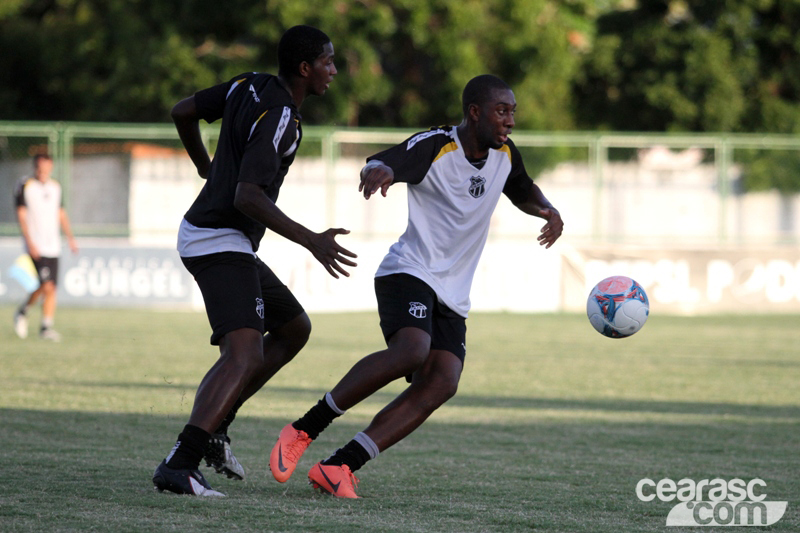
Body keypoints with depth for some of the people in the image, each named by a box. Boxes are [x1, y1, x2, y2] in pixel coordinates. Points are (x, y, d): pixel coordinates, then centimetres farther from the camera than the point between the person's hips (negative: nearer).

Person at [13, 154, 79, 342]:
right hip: (36, 247, -6)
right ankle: (22, 312, 5)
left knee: (51, 289, 2)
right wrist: (30, 242, -17)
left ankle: (47, 326, 8)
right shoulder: (24, 187, -5)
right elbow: (21, 216, -8)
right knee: (47, 286, -16)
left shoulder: (55, 187, 13)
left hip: (53, 247, 6)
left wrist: (70, 237, 12)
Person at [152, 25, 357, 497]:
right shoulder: (276, 118, -20)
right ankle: (179, 465, -38)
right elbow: (248, 197, -27)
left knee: (294, 328, 21)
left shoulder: (249, 87, 8)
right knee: (245, 354, -25)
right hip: (221, 242, -11)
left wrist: (208, 169, 35)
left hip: (202, 234, 11)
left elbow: (184, 112, 21)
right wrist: (310, 241, -28)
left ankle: (213, 425, 16)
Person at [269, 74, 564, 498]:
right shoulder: (434, 146, -11)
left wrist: (547, 210, 8)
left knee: (441, 384, -15)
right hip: (409, 272, -7)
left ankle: (337, 468, -17)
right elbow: (379, 164, -27)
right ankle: (303, 430, -20)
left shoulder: (504, 154, 10)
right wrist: (379, 171, -52)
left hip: (452, 296, 7)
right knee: (411, 350, -33)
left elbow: (523, 192, 30)